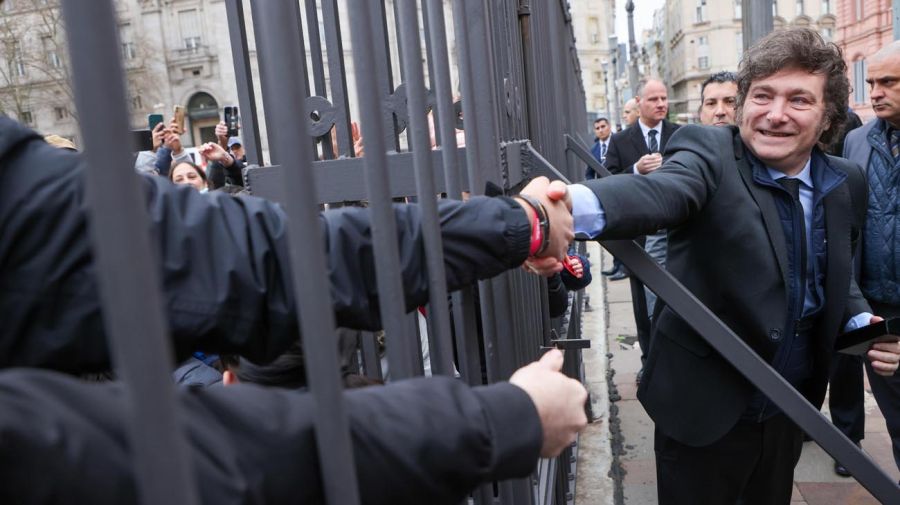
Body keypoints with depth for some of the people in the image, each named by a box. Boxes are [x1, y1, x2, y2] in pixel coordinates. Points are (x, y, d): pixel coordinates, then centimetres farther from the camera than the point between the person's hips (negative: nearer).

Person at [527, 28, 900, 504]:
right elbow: (662, 192, -40)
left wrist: (862, 321, -6)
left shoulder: (846, 182, 0)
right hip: (704, 408, -5)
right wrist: (576, 206, -61)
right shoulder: (708, 150, -16)